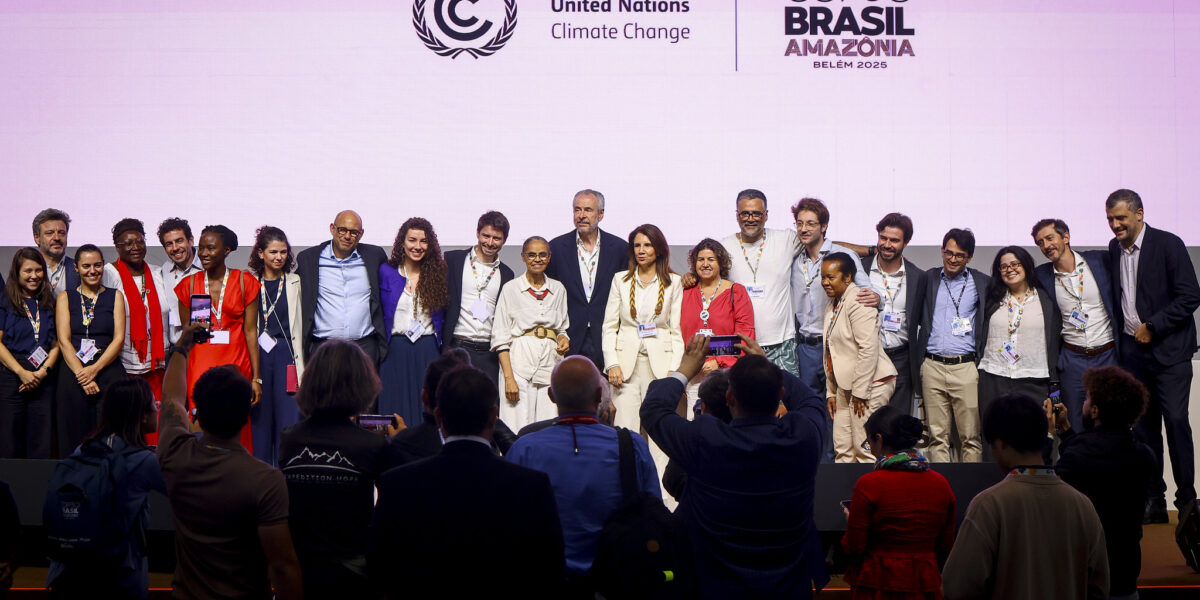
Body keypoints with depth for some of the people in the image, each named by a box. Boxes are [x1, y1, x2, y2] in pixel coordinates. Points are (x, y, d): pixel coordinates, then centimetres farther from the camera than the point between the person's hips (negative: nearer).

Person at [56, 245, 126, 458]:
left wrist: (94, 369, -11)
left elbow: (119, 338, 2)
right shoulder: (65, 298, 11)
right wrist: (82, 376, -11)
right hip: (72, 374, 0)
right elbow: (64, 340, 1)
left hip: (108, 370, 0)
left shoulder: (115, 296, 11)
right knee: (74, 438, -3)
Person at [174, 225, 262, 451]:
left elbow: (250, 331, 1)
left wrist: (256, 378, -2)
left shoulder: (244, 282, 3)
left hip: (236, 365, -1)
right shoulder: (189, 284, 8)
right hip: (199, 366, 1)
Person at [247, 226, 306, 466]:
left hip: (286, 356, 0)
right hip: (258, 356, 0)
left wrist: (300, 368, 0)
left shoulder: (294, 283, 8)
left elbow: (298, 325, 6)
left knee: (289, 419, -5)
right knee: (260, 420, 4)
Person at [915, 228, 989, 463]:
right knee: (937, 436, 3)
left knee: (970, 437, -1)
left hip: (966, 367, -2)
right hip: (932, 366, 2)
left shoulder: (981, 283, 6)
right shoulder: (929, 279, 11)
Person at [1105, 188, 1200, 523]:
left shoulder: (1168, 245, -8)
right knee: (1144, 426, 6)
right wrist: (1123, 337, 8)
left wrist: (1152, 327, -13)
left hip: (1168, 349, -5)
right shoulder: (1114, 249, 9)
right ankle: (1154, 501, 13)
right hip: (1132, 350, 5)